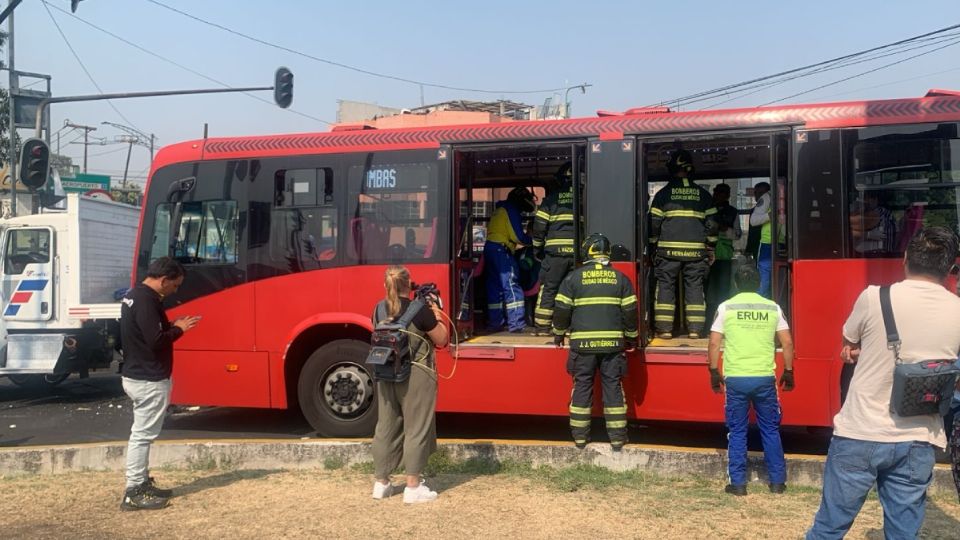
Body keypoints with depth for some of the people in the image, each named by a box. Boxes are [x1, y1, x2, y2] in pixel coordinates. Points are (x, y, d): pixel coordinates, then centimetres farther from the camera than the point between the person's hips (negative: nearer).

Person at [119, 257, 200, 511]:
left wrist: (172, 326, 8)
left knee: (141, 433, 16)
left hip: (137, 375, 11)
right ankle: (133, 493, 0)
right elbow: (156, 341, -25)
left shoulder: (134, 295, 12)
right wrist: (178, 329, -10)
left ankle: (141, 484, 25)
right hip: (149, 380, -11)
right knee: (142, 435, -5)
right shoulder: (146, 301, -21)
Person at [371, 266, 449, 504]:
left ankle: (381, 483, 22)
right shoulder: (420, 310, -15)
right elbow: (441, 340, -6)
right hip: (416, 375, -5)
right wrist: (437, 316, 9)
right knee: (416, 429, 3)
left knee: (386, 427, 13)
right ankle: (413, 488, 6)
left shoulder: (380, 309, 2)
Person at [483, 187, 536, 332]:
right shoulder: (512, 210, -6)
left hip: (490, 248, 10)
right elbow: (517, 236, -12)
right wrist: (532, 241, 3)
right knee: (511, 285, -9)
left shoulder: (500, 210, 24)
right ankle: (516, 323, -12)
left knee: (494, 287, 10)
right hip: (501, 250, -10)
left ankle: (494, 323, 11)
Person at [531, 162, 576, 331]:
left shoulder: (552, 196, 5)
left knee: (548, 288, 7)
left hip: (556, 250, -1)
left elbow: (540, 225, 2)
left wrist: (538, 249, 12)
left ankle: (542, 325, 10)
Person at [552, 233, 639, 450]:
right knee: (613, 387, 6)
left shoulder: (574, 277, 0)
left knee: (582, 386, 7)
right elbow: (630, 311, 6)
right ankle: (617, 436, 9)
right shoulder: (620, 278, 5)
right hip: (613, 342, 1)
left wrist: (559, 334, 15)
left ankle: (580, 435, 11)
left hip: (583, 342, -1)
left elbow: (562, 309, 0)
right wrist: (631, 337, 19)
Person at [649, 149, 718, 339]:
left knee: (665, 286, 4)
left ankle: (665, 329, 2)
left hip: (668, 248, -2)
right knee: (695, 287, 6)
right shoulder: (702, 194, 8)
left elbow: (654, 223, 0)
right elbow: (711, 223, 9)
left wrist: (654, 245, 11)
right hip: (696, 249, 2)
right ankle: (695, 329, 4)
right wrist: (711, 248, 16)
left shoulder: (663, 194, 1)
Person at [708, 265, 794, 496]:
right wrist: (788, 371, 14)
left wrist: (714, 372, 7)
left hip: (735, 378, -1)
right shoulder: (773, 308, 3)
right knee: (770, 430, 13)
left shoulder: (726, 307, -1)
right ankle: (777, 481, 20)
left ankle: (738, 483, 9)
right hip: (765, 378, 1)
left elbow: (714, 344, -3)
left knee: (737, 432, 7)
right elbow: (787, 343, 3)